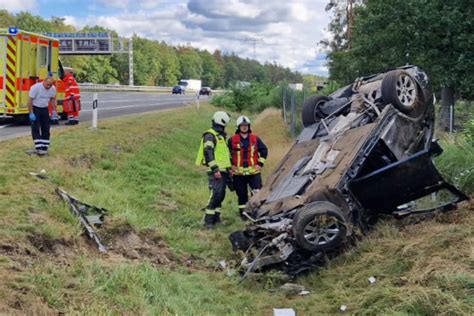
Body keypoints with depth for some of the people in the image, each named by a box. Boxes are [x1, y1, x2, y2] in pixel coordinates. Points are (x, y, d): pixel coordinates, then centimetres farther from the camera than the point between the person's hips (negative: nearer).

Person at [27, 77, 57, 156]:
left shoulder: (53, 89, -7)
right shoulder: (36, 87, -22)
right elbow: (30, 100, -18)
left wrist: (54, 111, 4)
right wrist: (31, 113, -20)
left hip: (45, 109, 5)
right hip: (35, 109, -5)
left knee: (46, 129, 4)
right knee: (35, 129, -11)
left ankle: (44, 148, 10)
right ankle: (38, 148, -15)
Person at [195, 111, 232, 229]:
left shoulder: (220, 136, 21)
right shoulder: (210, 136, -10)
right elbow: (208, 153, -20)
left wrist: (229, 168, 27)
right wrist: (215, 169, -25)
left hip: (223, 171, 10)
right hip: (216, 172, -10)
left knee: (221, 195, 11)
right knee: (215, 195, -14)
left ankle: (216, 217, 18)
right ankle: (208, 220, -11)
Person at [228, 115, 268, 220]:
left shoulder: (255, 139, 6)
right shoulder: (232, 140, 2)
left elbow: (264, 150, 11)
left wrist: (260, 163, 3)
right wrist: (231, 165, 3)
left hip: (254, 171, 0)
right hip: (238, 173, 0)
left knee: (257, 192, -9)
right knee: (242, 194, 7)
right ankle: (243, 213, 18)